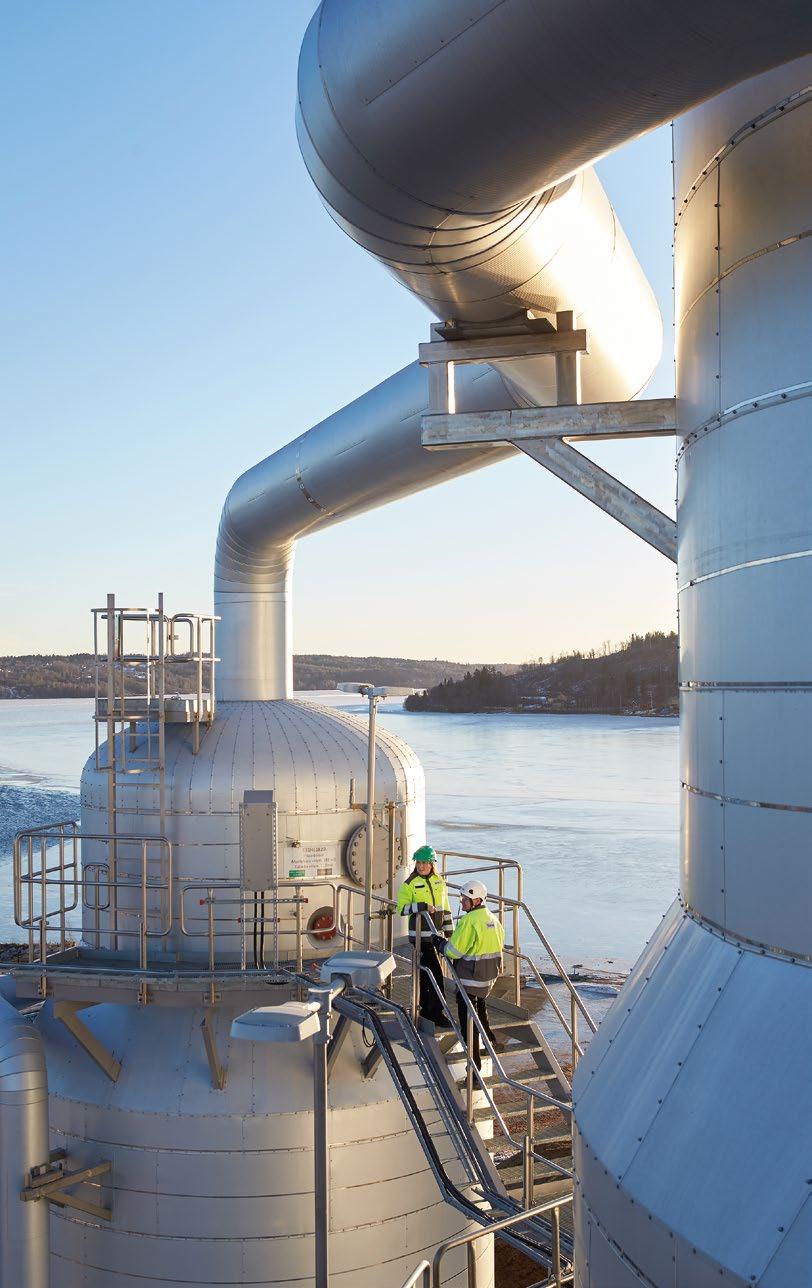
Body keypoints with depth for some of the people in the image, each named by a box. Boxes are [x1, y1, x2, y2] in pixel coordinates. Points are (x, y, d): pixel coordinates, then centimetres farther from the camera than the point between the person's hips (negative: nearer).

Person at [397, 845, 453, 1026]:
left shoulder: (439, 882, 8)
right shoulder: (410, 884, -8)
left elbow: (445, 907, 16)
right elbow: (401, 907, -13)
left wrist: (449, 930, 17)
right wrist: (422, 906, -23)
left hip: (436, 933, 5)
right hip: (421, 934, -5)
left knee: (426, 972, 14)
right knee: (435, 972, -10)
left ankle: (426, 1008, 23)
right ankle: (436, 1013, -6)